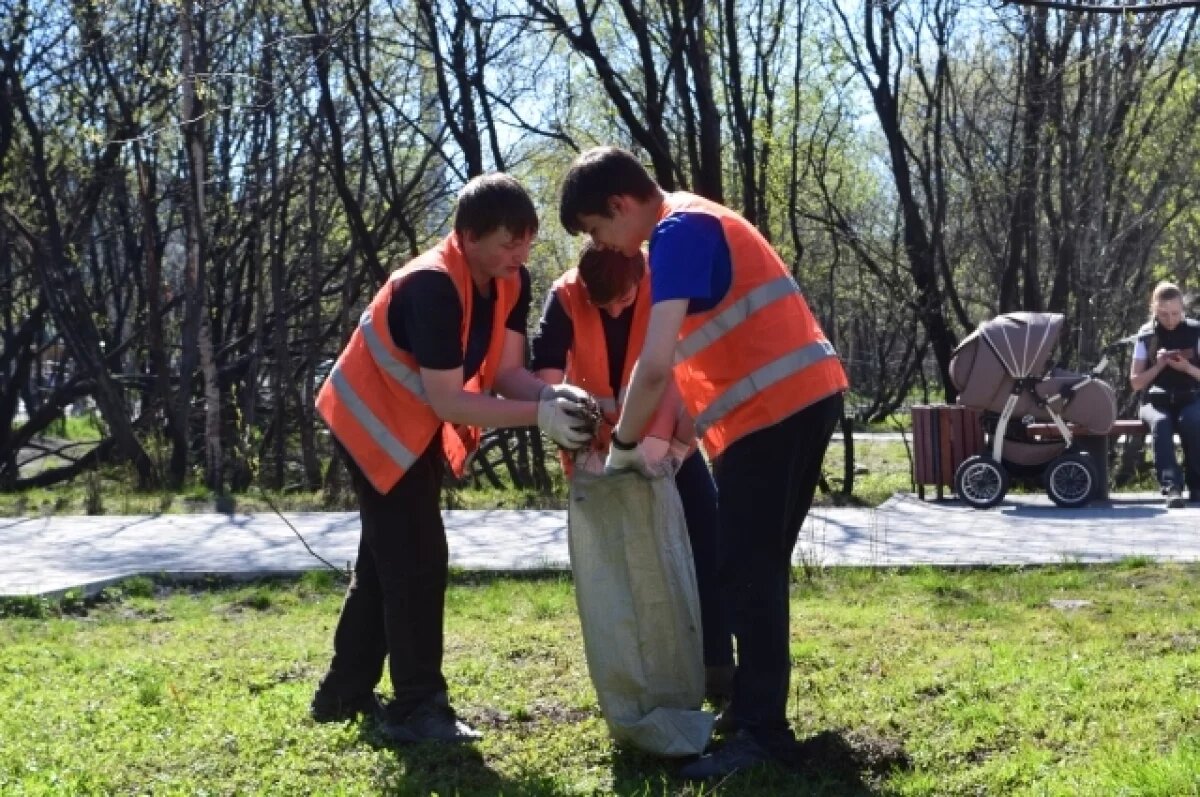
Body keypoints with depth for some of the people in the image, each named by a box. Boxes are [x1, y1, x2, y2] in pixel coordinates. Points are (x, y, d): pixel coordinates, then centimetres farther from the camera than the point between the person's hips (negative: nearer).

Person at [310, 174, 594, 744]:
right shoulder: (431, 287, -33)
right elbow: (447, 400, -33)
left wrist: (554, 395, -30)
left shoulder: (511, 283, -9)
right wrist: (539, 414, -37)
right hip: (376, 421, -9)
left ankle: (344, 692, 28)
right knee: (417, 561, -11)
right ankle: (417, 708, -2)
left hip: (419, 425, 9)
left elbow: (505, 369, -11)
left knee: (388, 559, 16)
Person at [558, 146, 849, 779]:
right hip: (796, 400, 10)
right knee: (752, 568, 15)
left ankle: (763, 732, -5)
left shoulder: (678, 232, -12)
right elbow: (679, 356, 22)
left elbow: (656, 364, -20)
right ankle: (752, 708, 23)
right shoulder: (693, 226, 19)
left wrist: (622, 444, -7)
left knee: (748, 572, -8)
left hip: (779, 407, -10)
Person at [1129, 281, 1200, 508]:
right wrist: (1159, 365, -11)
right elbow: (1135, 382, 4)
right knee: (1160, 422, -37)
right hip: (1156, 401, 0)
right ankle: (1172, 486, -47)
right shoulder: (1146, 335, 5)